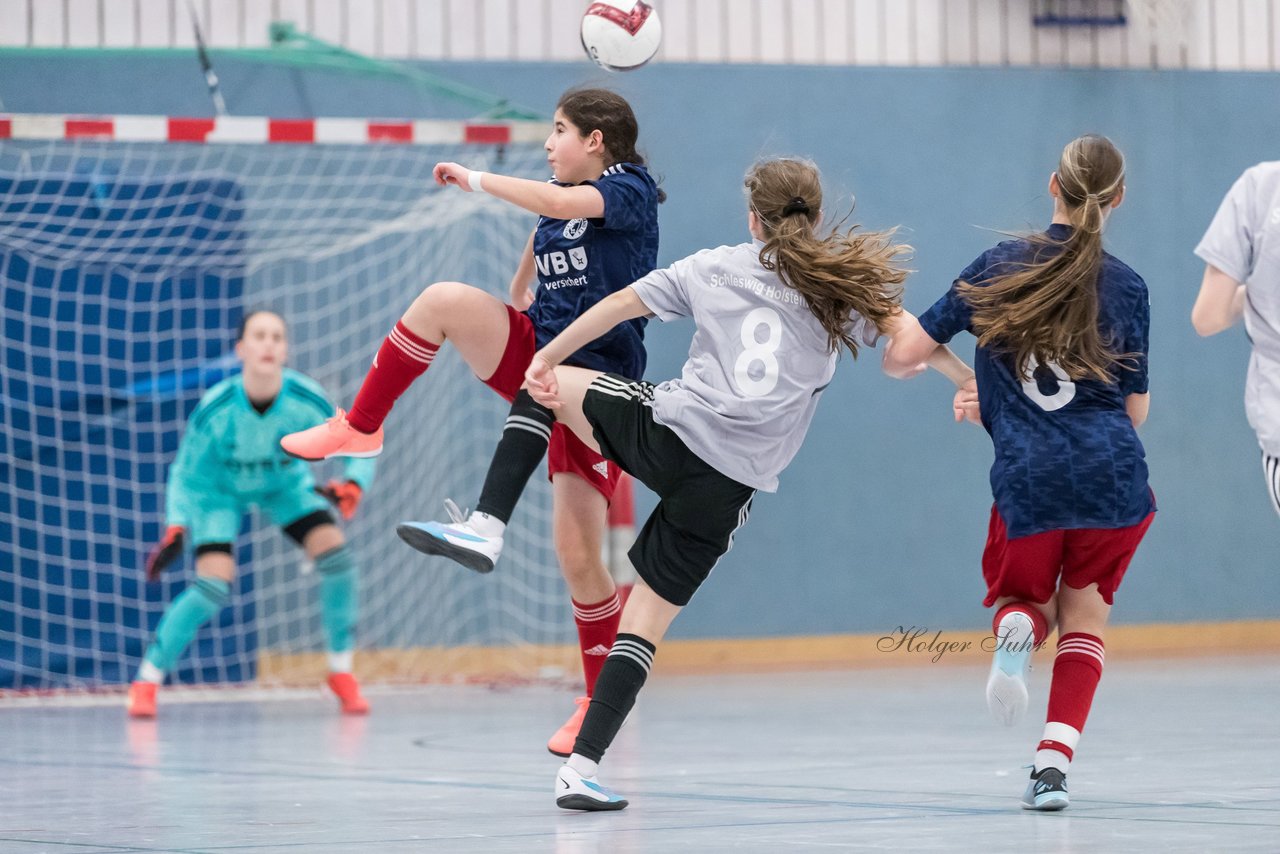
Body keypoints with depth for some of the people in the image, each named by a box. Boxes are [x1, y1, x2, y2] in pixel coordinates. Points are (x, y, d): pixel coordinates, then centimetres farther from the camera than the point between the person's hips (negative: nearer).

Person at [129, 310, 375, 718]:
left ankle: (342, 672, 1)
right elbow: (186, 475, -18)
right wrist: (175, 530, -29)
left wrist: (352, 486, -38)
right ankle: (147, 680, -3)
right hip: (220, 487, -3)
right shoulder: (215, 409, -32)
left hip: (285, 482, 3)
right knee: (214, 586, -22)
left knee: (334, 552, -17)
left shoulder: (307, 401, -29)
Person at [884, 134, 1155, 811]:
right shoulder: (1126, 287, 4)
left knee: (1024, 596, 25)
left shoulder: (1002, 266, 2)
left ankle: (1016, 629, -13)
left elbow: (903, 354, 3)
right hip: (1115, 477, 0)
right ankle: (1054, 762, 0)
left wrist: (896, 357, 28)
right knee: (1083, 614, 19)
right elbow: (1136, 410, 10)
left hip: (1029, 482, 0)